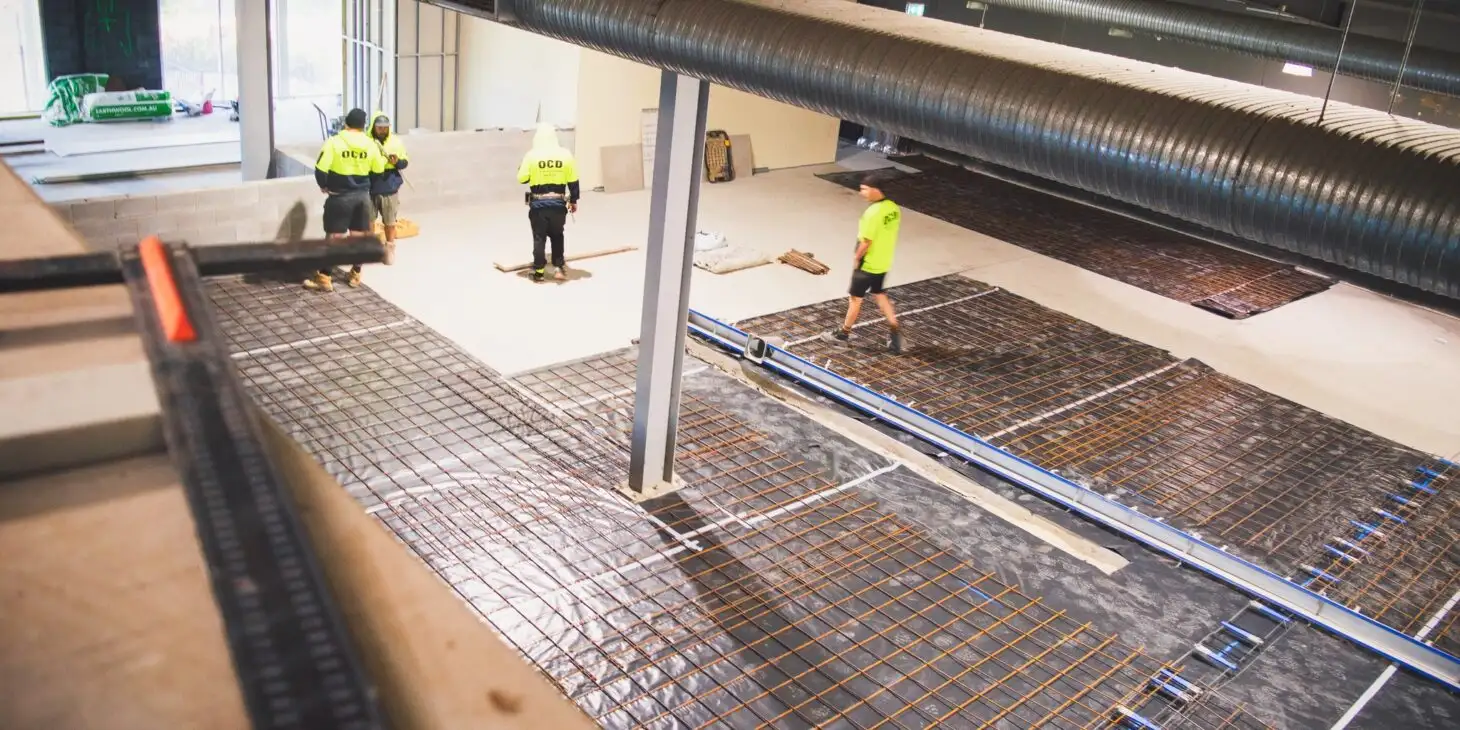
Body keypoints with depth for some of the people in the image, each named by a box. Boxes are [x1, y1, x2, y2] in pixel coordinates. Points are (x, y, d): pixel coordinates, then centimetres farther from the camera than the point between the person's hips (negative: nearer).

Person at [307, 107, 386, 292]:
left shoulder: (334, 142, -13)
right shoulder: (370, 144, -1)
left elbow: (320, 169, -15)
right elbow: (378, 171, 9)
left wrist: (324, 185, 4)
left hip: (340, 197, -3)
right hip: (362, 195, 4)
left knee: (333, 237, 1)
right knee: (359, 236, 14)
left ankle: (324, 278, 3)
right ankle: (356, 274, 22)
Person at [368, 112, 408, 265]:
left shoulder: (396, 141, 0)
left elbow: (405, 163, 5)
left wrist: (397, 162, -15)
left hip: (390, 189, 1)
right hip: (369, 189, -1)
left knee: (389, 222, 8)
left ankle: (390, 249, 22)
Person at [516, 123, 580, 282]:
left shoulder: (532, 155, -7)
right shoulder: (565, 154, -1)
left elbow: (522, 178, -4)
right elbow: (573, 181, 3)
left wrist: (520, 169, 19)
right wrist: (574, 201, 14)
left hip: (538, 203, -2)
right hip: (558, 203, 2)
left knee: (539, 237, 7)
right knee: (557, 235, 18)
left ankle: (539, 271, 10)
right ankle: (559, 267, 14)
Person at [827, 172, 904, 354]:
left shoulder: (873, 212, -27)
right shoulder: (894, 208, -1)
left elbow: (866, 242, -24)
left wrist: (856, 258, -9)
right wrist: (883, 253, 16)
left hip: (867, 264, -8)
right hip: (884, 263, 8)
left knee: (855, 298, 10)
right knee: (880, 295, 22)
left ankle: (845, 331, 26)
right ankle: (894, 329, 13)